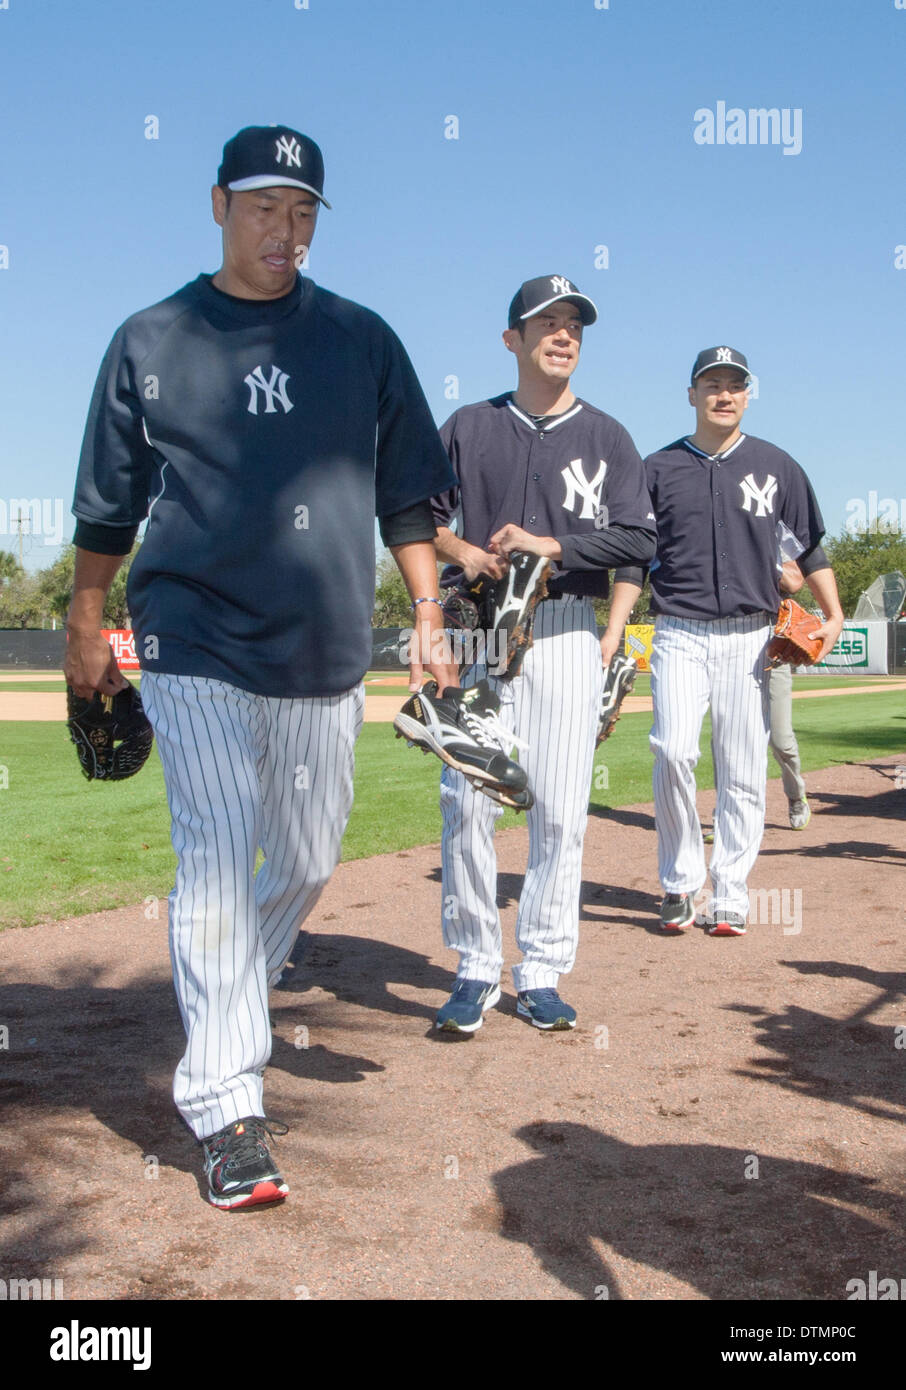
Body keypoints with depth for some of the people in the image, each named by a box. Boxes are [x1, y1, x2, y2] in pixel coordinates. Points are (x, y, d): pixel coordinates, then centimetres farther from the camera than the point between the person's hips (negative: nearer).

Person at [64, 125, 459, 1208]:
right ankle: (225, 1107, -5)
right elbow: (108, 505, 10)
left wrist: (427, 611, 3)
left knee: (307, 860, 12)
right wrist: (86, 626, 12)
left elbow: (406, 491, 10)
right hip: (195, 642, -3)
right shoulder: (152, 341, 5)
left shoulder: (361, 339, 10)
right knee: (218, 858, -10)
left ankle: (227, 1003, 40)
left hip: (326, 651, 3)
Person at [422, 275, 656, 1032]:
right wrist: (465, 552, -8)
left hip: (567, 634, 0)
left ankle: (542, 975, 9)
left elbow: (636, 542, 1)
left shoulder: (606, 436, 10)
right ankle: (477, 970, 6)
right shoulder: (471, 426, 12)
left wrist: (546, 546, -10)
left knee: (560, 811, -2)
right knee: (466, 801, -6)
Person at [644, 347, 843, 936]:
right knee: (674, 753, -17)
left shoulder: (777, 467, 10)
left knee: (743, 773, 0)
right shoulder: (659, 468, 9)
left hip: (750, 637, 1)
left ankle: (730, 897, 10)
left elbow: (810, 547, 13)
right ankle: (680, 883, -1)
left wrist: (834, 615, 0)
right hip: (680, 636, -1)